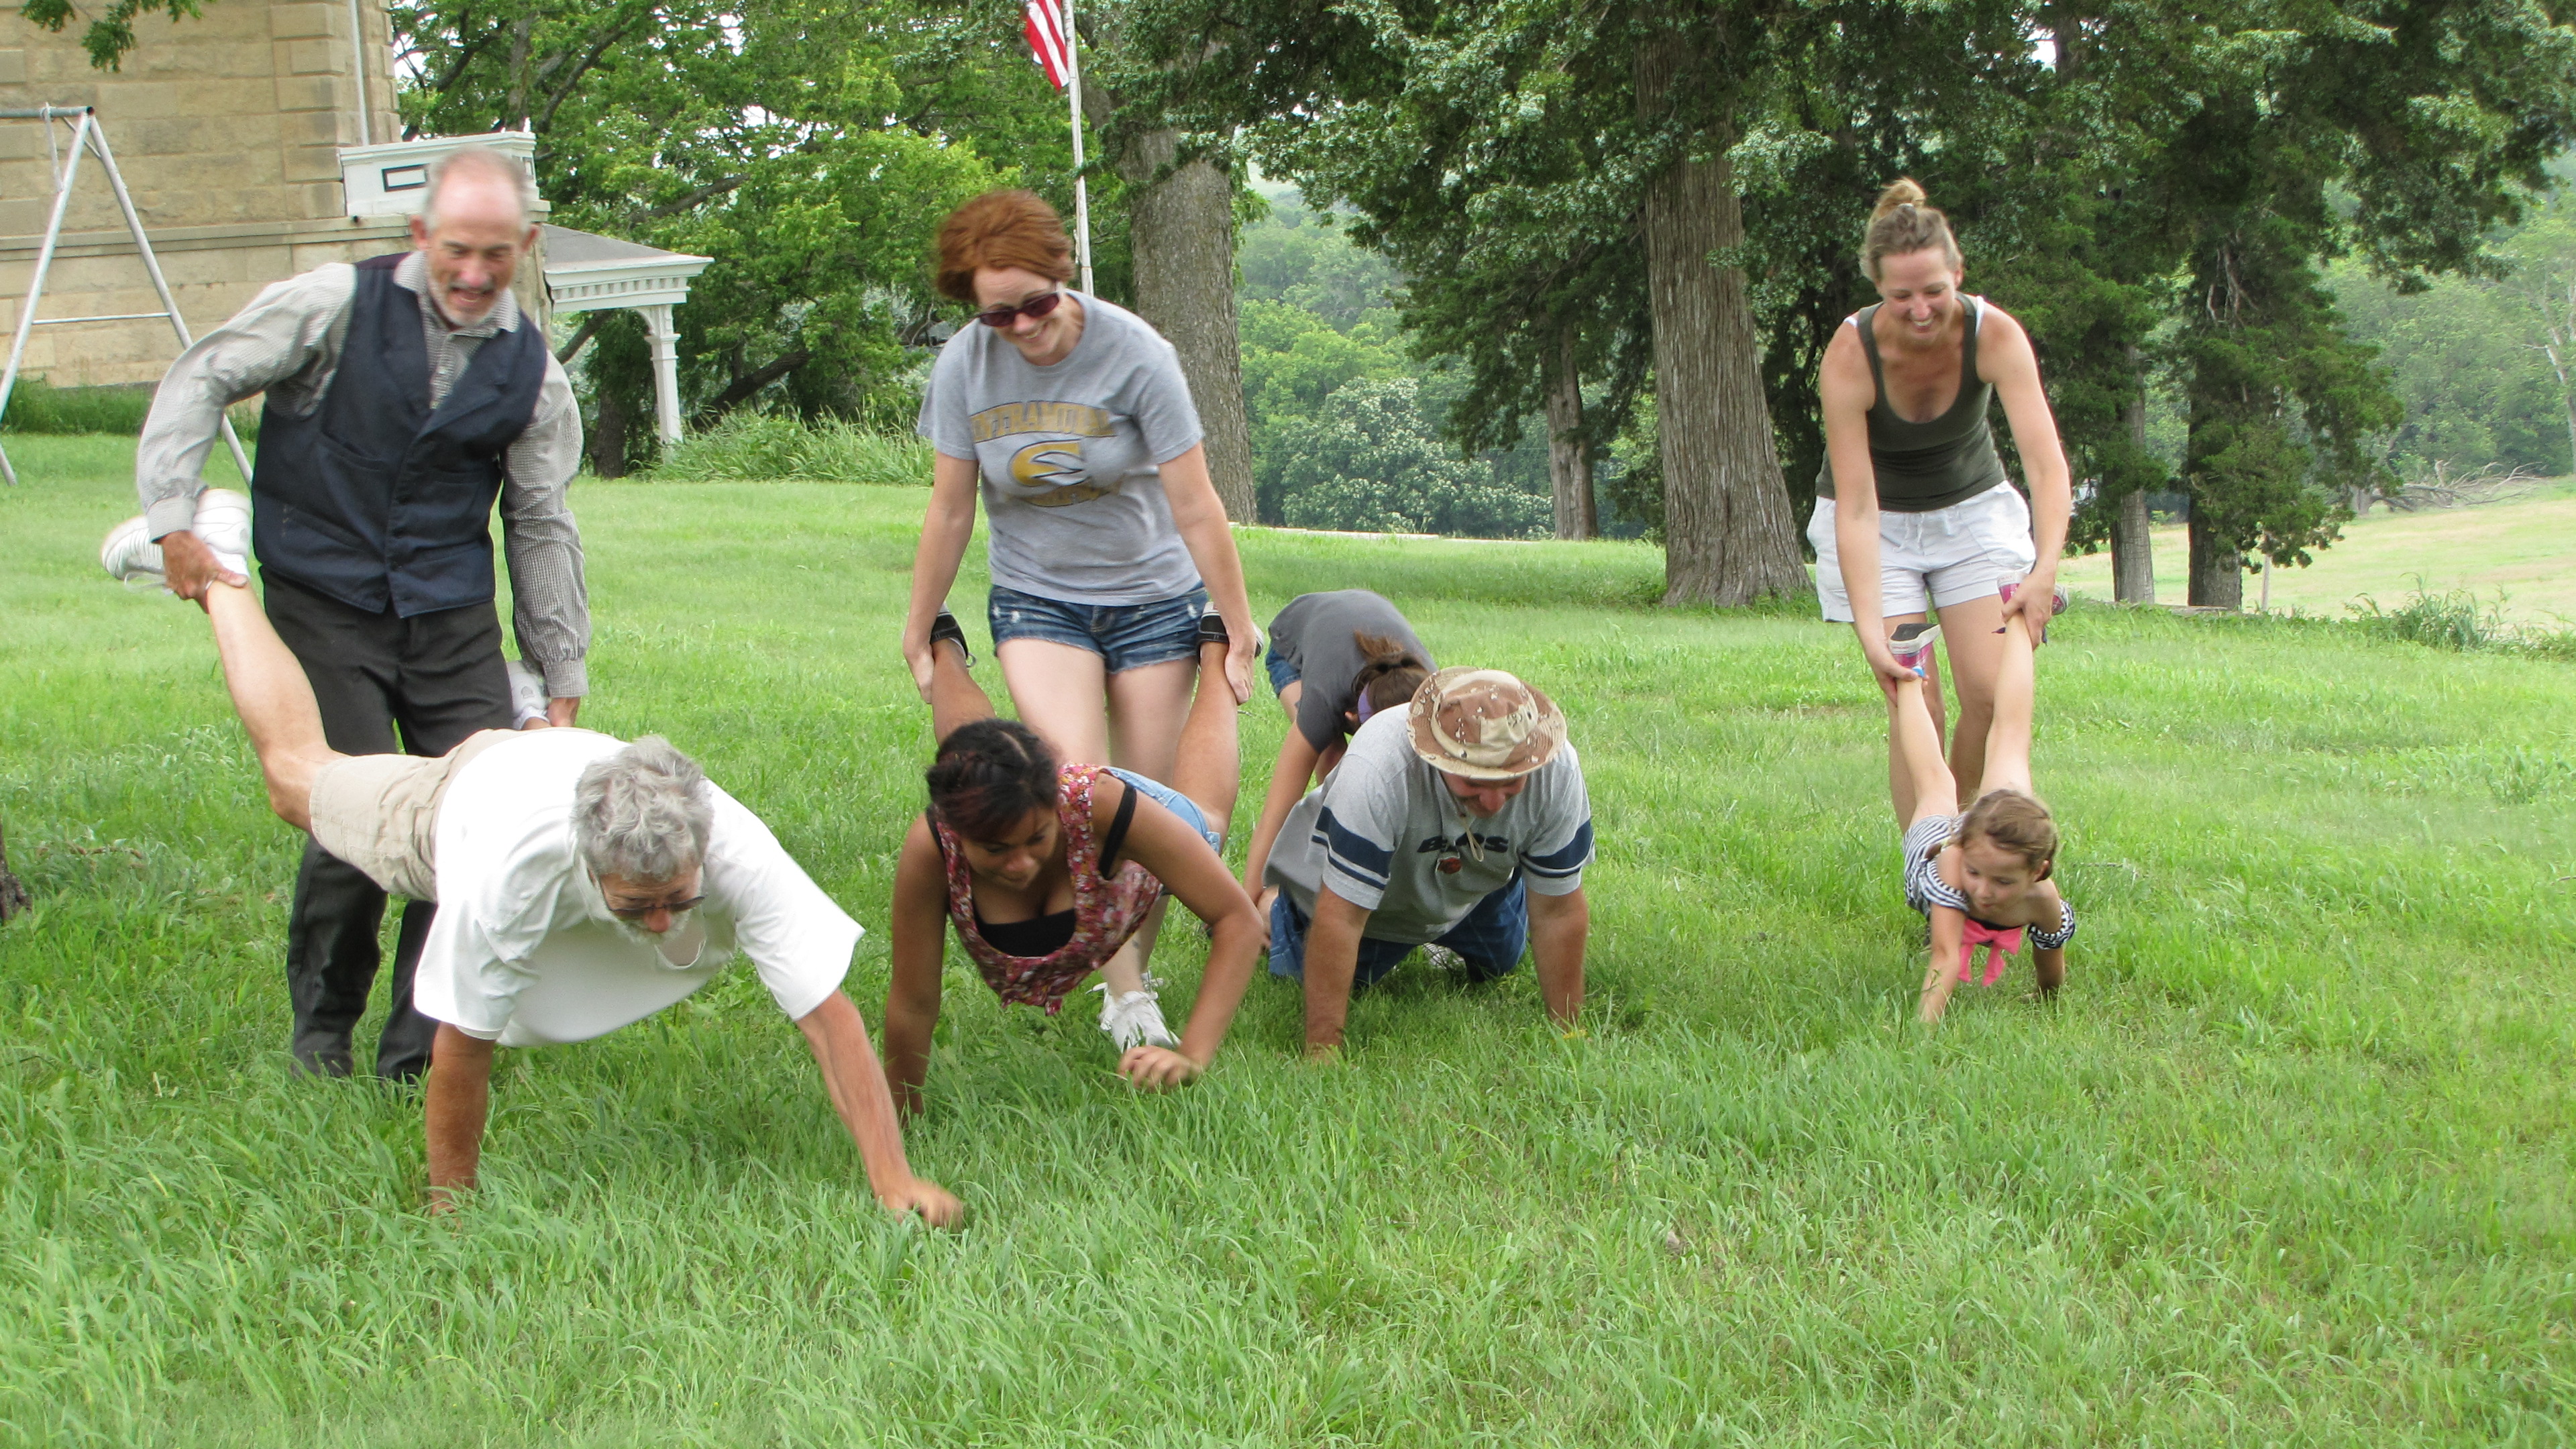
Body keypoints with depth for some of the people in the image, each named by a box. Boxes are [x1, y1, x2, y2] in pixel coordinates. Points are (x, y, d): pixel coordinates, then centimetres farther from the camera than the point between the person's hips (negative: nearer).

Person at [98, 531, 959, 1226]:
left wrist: (894, 1184, -52)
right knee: (297, 769, 28)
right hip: (464, 789, -2)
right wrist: (451, 1210, -29)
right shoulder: (508, 864, -51)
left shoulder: (737, 856, -48)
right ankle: (218, 579, 48)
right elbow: (460, 1053, -39)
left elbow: (828, 1013, -46)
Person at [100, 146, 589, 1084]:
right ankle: (321, 1029, 14)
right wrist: (173, 517, -13)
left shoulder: (531, 372, 4)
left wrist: (562, 685, 8)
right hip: (324, 607, -4)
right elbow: (202, 381, -3)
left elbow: (541, 528, 9)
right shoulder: (340, 305, -6)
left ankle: (421, 1057, 8)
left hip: (453, 617, 4)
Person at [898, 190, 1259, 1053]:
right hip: (1036, 601, 1)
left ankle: (1131, 979, 14)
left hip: (1152, 598, -1)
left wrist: (1238, 631, -8)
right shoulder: (965, 366, -10)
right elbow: (950, 511, 1)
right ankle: (1126, 994, -19)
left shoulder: (1132, 353, -18)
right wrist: (920, 634, 6)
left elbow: (1196, 508, -13)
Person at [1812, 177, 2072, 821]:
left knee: (1992, 694, -9)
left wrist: (2045, 569, -48)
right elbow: (1856, 505, -30)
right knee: (1916, 704, -13)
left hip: (1973, 508, 2)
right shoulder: (1850, 355, -29)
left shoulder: (1995, 335, -26)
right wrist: (1870, 629, -39)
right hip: (1878, 523, -2)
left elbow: (2047, 463, -33)